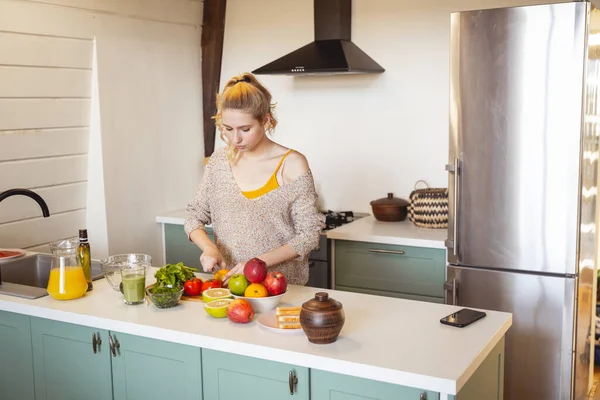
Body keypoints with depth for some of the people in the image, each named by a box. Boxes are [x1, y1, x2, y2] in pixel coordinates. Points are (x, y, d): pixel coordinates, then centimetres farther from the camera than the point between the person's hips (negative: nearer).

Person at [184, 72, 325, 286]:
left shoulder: (292, 165, -7)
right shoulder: (219, 160, 5)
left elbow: (309, 234, -6)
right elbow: (194, 216, 12)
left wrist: (259, 262, -15)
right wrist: (208, 247, -8)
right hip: (226, 283, 3)